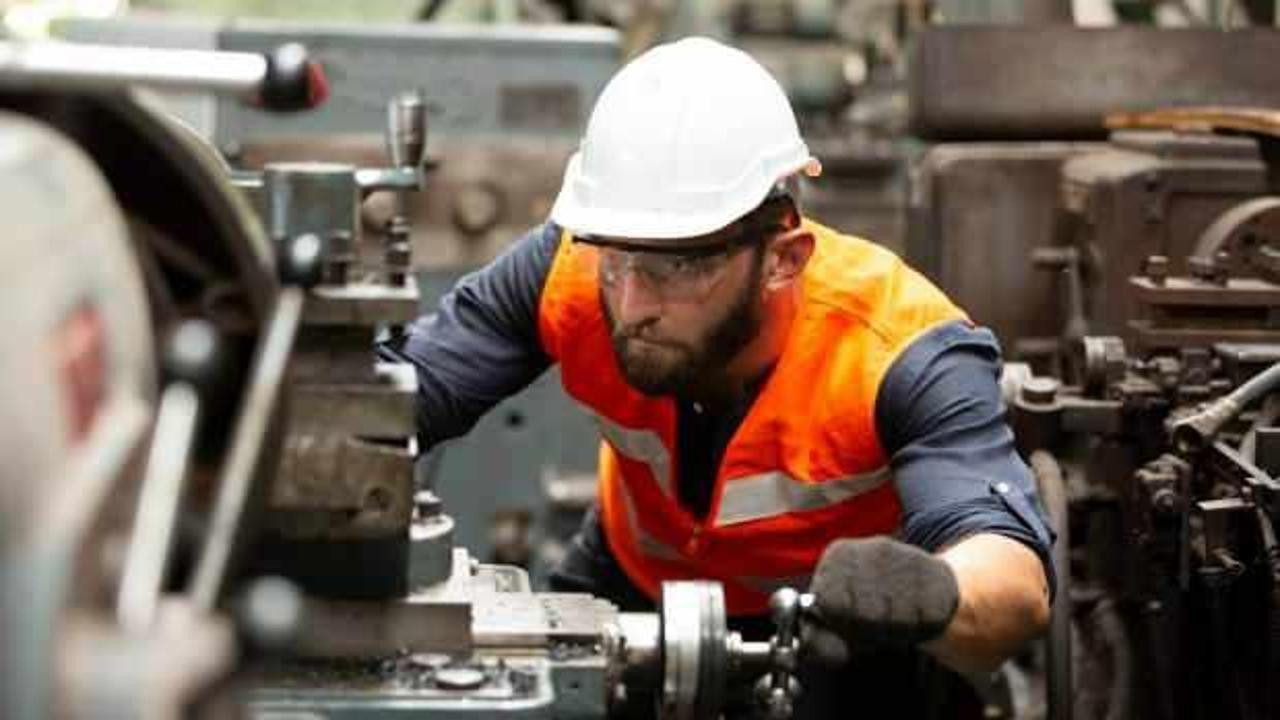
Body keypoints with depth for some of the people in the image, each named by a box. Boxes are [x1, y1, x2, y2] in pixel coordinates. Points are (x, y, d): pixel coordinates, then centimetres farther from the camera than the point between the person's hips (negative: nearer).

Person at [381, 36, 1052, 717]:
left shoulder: (903, 355, -35)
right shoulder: (575, 270, -26)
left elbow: (1017, 588, -46)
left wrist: (931, 594, -71)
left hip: (833, 636, -1)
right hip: (629, 591, 1)